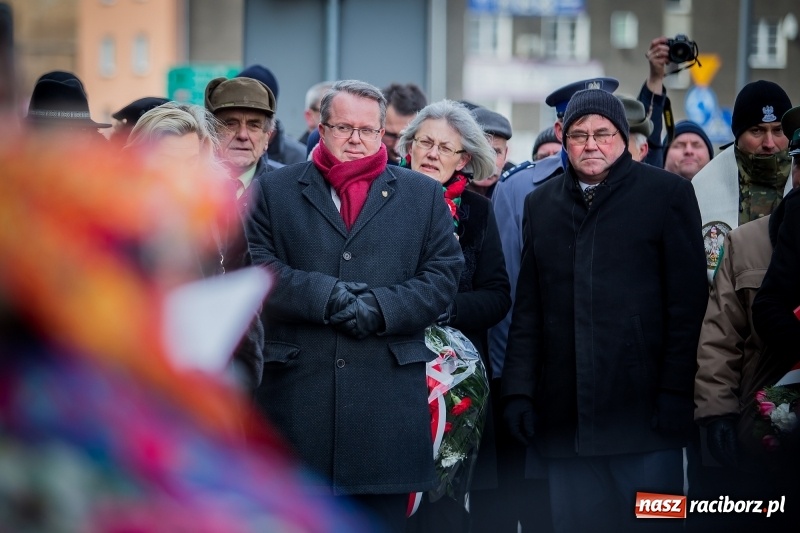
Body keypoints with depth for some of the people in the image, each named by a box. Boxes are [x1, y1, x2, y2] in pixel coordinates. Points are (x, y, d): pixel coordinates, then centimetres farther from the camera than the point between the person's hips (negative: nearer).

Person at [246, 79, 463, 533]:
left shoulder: (424, 195, 13)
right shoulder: (275, 191, 11)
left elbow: (444, 274, 5)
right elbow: (256, 267, -1)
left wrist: (381, 308, -11)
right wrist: (324, 296, -15)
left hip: (388, 402, 0)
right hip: (297, 390, 0)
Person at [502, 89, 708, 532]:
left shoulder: (667, 194, 4)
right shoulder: (541, 204, 17)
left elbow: (687, 303, -2)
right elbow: (527, 309, 15)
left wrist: (676, 392, -9)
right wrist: (518, 391, 6)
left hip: (643, 411, -4)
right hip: (566, 417, 4)